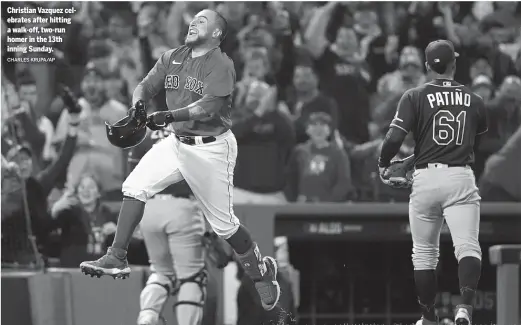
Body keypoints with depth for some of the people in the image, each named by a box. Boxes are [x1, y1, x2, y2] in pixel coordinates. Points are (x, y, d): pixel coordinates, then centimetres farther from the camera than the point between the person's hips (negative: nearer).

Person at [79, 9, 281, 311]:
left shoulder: (221, 65, -15)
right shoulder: (172, 58, 7)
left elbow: (208, 106, -26)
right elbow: (147, 85, 2)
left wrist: (168, 115, -36)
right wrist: (139, 102, -22)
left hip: (212, 148, -6)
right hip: (177, 143, 6)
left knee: (223, 223, 1)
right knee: (135, 186, -11)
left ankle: (260, 272, 23)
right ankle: (118, 258, -6)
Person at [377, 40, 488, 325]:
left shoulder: (415, 97, 0)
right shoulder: (474, 100, 9)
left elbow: (395, 137, -9)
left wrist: (383, 164, 10)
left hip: (425, 179, 0)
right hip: (461, 177, 0)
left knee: (424, 253, 13)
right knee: (467, 246, -8)